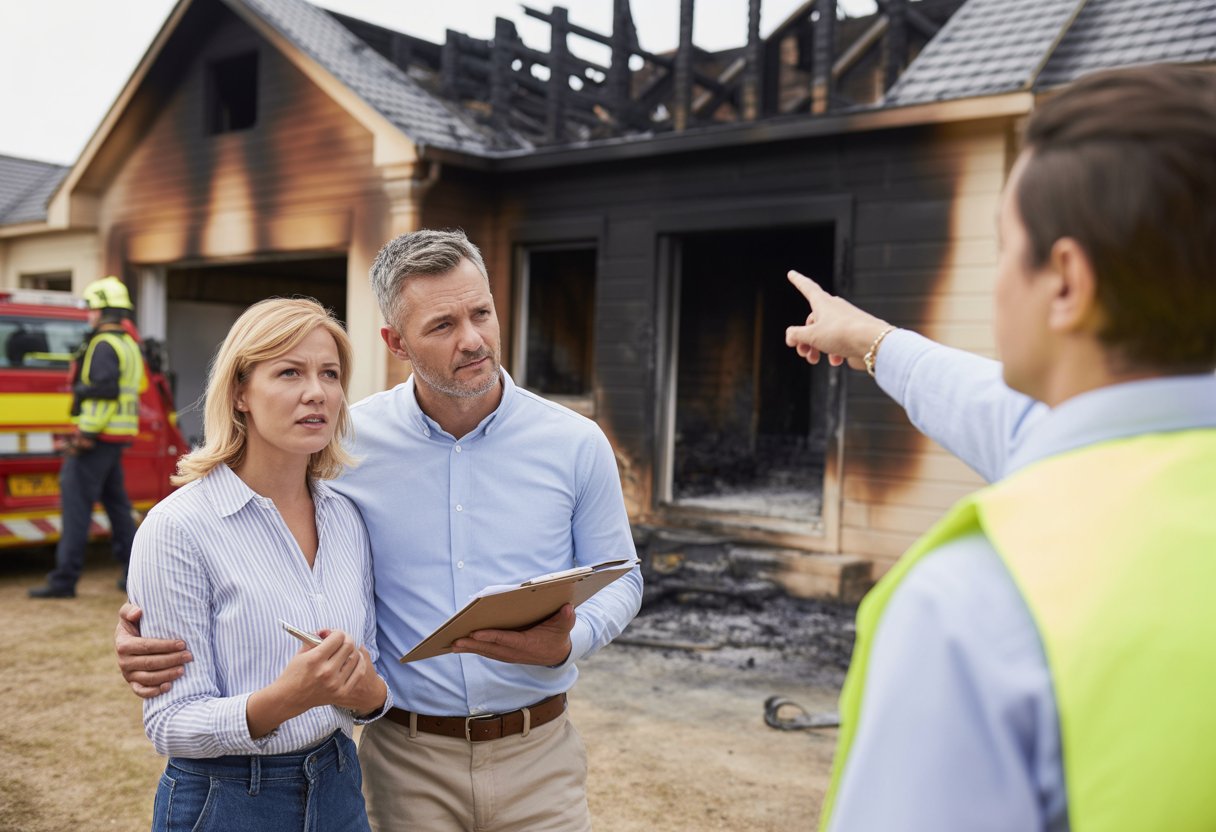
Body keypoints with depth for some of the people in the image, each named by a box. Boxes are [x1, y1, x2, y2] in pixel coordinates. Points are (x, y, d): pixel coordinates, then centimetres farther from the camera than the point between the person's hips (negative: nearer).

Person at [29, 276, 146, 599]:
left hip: (96, 438, -10)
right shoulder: (129, 345, 18)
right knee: (116, 503, 15)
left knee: (76, 503, -7)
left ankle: (64, 579, -5)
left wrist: (85, 435, -20)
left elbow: (103, 392, -22)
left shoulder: (104, 345, -13)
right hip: (118, 438, 10)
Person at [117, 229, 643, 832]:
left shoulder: (575, 443, -5)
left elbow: (617, 580, 3)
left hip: (536, 756, 1)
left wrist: (566, 643, -17)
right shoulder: (349, 443, -7)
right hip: (407, 759, 0)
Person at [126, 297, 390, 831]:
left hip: (337, 788, 5)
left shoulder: (347, 519, -1)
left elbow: (368, 687, 7)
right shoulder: (177, 527, -16)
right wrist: (286, 698, -31)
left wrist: (367, 691, -16)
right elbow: (171, 727, -15)